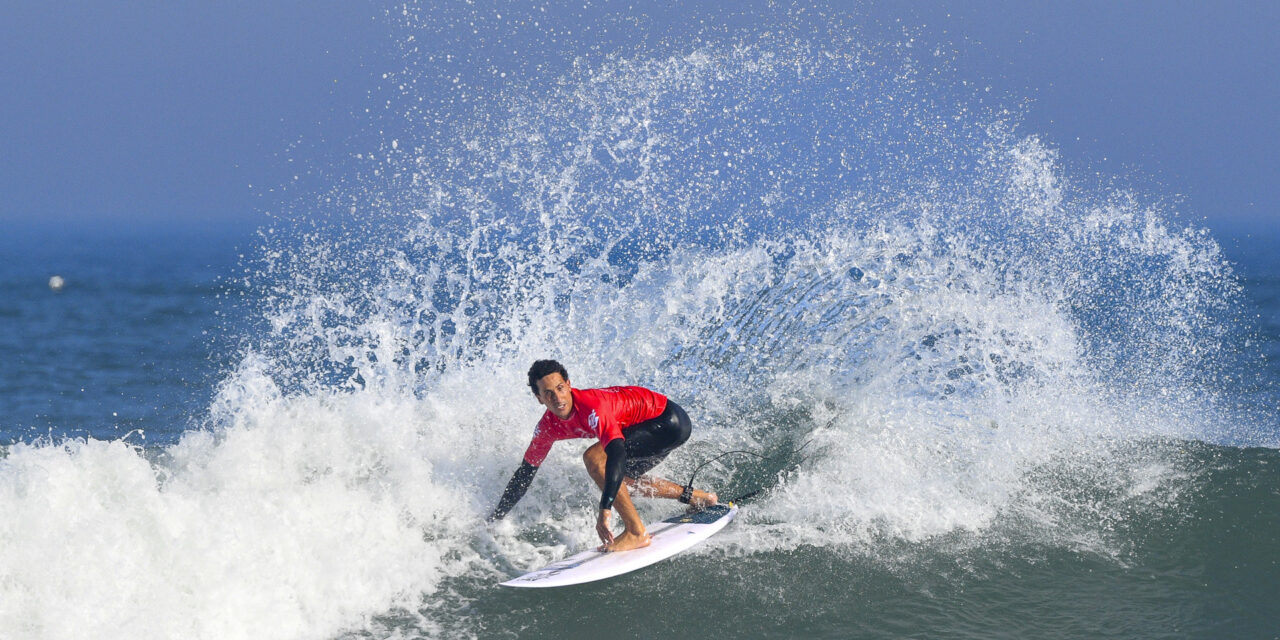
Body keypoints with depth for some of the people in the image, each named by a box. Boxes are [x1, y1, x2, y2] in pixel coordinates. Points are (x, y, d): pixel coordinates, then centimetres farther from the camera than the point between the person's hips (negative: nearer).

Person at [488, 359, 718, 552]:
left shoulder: (592, 408, -31)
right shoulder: (548, 426, -5)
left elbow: (617, 455, -42)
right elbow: (525, 473, 6)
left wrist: (605, 510, -50)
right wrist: (495, 519, 4)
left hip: (670, 420, -9)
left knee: (594, 457, -22)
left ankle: (636, 532, -19)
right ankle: (695, 497, 34)